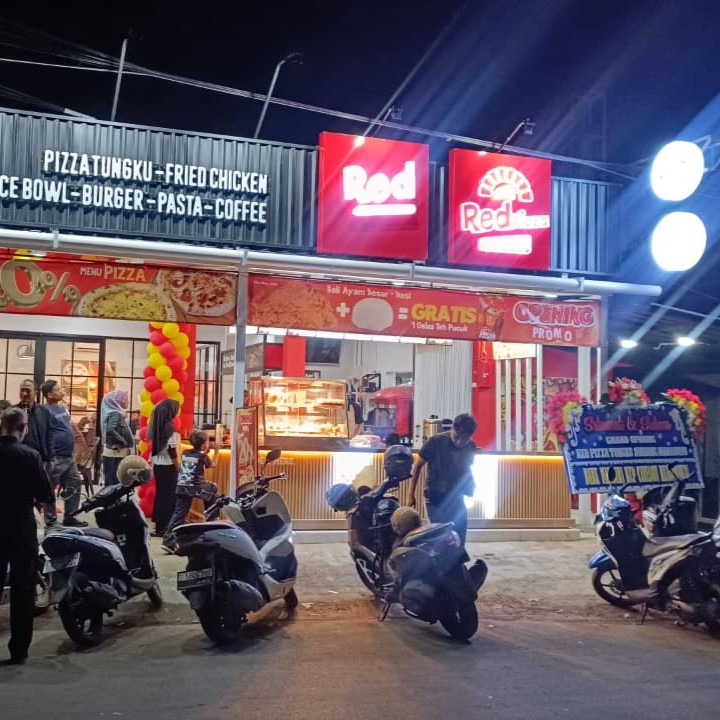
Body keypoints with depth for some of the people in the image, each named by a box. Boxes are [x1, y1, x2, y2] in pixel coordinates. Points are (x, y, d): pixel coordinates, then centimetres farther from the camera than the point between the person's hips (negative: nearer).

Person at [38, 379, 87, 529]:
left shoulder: (62, 408, 12)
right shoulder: (46, 411, -15)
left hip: (69, 457, 9)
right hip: (55, 459, -9)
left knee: (75, 485, 15)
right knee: (50, 491, 4)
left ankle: (70, 518, 25)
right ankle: (51, 523, 12)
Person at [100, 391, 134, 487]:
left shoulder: (116, 412, 12)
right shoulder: (115, 414, -14)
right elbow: (110, 430, -29)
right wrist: (124, 443, -18)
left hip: (116, 453, 9)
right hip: (116, 454, -9)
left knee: (111, 483, 12)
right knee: (115, 483, -7)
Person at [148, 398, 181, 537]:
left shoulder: (157, 425, 5)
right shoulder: (169, 427, -18)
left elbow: (157, 446, 12)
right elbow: (172, 452, -18)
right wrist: (180, 468, -10)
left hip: (157, 465, 8)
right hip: (168, 467, -8)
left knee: (160, 494, 16)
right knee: (169, 496, 1)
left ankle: (159, 524, 26)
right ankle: (163, 528, 6)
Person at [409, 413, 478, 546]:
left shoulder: (470, 447, -2)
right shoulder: (436, 441, -14)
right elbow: (418, 466, -5)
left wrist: (470, 486, -2)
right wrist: (411, 495, -6)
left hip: (456, 499, 4)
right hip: (435, 498, -4)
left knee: (459, 538, 4)